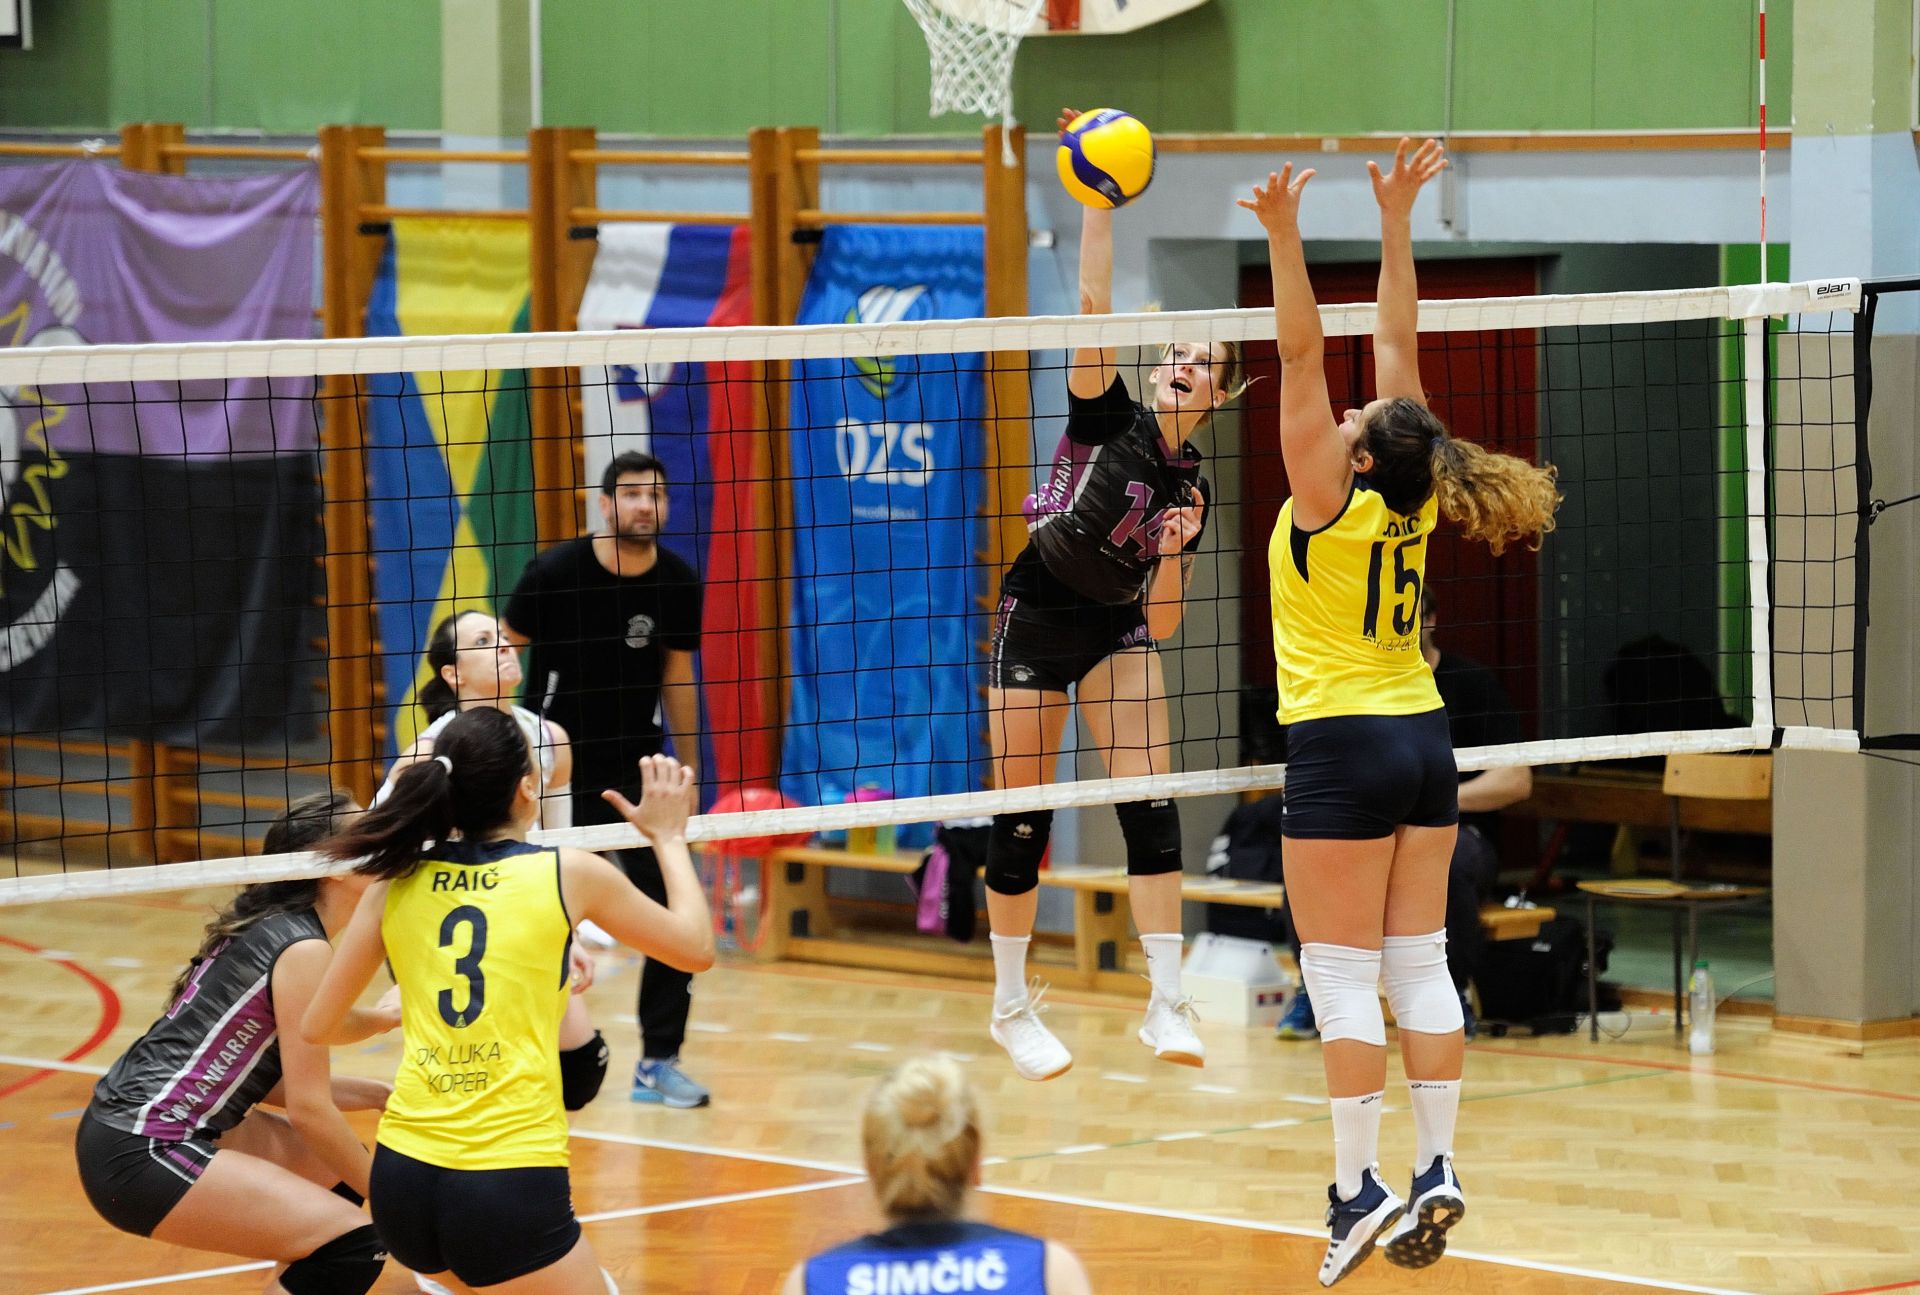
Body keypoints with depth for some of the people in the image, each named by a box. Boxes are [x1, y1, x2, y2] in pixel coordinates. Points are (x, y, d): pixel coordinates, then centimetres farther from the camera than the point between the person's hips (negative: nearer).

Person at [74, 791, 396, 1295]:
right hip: (142, 1158, -10)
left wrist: (377, 1095, 8)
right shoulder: (302, 950, -15)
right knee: (355, 1248, -11)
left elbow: (275, 1080, 15)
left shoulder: (266, 928, 12)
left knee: (336, 1171, 23)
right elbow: (308, 1110, -14)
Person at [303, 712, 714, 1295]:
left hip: (402, 1179, 5)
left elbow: (318, 1026, 15)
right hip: (511, 1180, -5)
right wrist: (669, 837, 28)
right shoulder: (570, 875, -2)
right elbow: (696, 948, 14)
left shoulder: (396, 884, 5)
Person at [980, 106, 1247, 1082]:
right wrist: (1098, 199, -26)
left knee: (1150, 803, -13)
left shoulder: (1190, 487, 2)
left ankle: (1166, 1002, -16)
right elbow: (1092, 301, -19)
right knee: (1022, 818, 0)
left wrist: (1174, 550, -17)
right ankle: (1012, 1003, 15)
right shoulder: (1109, 420, -7)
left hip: (1116, 633, 3)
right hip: (1034, 622, -3)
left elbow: (1161, 617, 2)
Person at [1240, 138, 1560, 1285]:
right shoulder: (1414, 504, 0)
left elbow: (1303, 353, -19)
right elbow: (1400, 345, 6)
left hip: (1343, 749, -7)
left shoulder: (1331, 501, -15)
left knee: (1343, 978, -4)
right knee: (1420, 965, 8)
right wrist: (1396, 222, 9)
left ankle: (1361, 1187, -7)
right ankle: (1438, 1170, 6)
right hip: (1425, 737, 7)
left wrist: (1285, 240, -21)